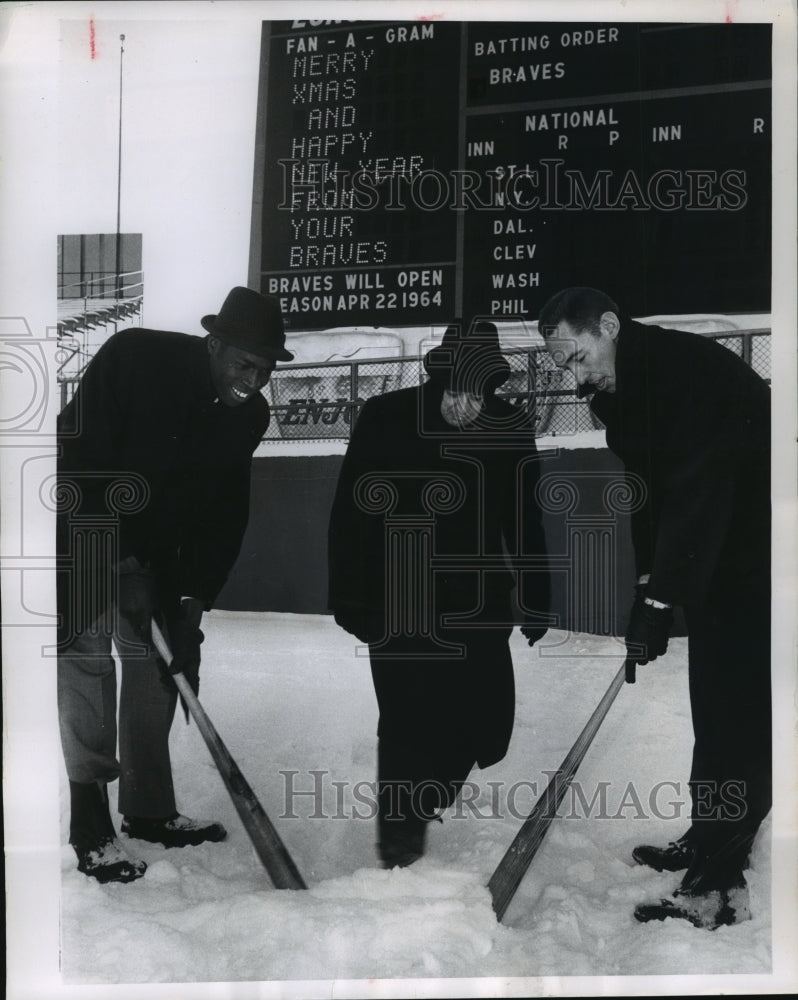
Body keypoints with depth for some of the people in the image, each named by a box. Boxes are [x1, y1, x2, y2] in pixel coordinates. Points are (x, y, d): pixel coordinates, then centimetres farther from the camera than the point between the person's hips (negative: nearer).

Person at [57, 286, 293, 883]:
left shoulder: (248, 415, -10)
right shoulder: (133, 358, -26)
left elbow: (225, 513, -6)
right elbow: (77, 464, -25)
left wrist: (193, 600, -13)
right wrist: (119, 564, -27)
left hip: (155, 552, 6)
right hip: (85, 536, -6)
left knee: (162, 658, 6)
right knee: (86, 654, -11)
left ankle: (149, 809, 19)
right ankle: (90, 823, -3)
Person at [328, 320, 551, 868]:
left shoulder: (509, 428, 0)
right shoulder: (385, 418, -8)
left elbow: (525, 520, 10)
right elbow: (351, 513, -4)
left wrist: (537, 596, 12)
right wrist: (349, 594, -6)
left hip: (478, 604, 3)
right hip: (398, 602, -3)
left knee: (487, 728, 4)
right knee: (408, 719, -4)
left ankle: (428, 792, 35)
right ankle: (401, 828, 17)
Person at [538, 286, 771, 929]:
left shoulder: (694, 368, -24)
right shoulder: (618, 394, 6)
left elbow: (699, 490, -29)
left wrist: (661, 599, -27)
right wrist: (650, 580, 1)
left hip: (751, 557, -9)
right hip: (712, 561, 9)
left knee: (737, 713, -8)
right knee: (714, 705, 14)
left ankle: (719, 884, -2)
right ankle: (708, 846, 26)